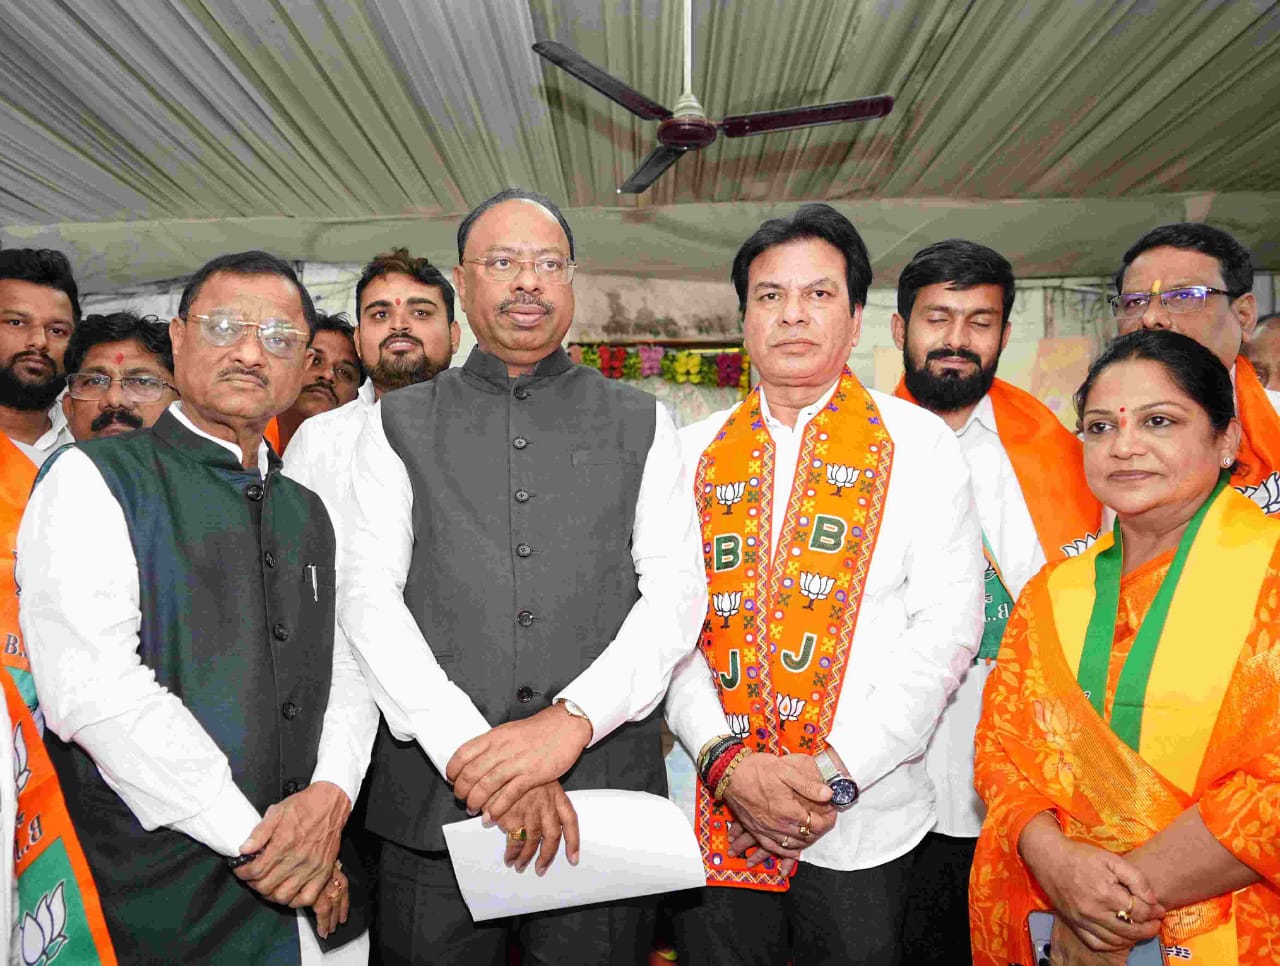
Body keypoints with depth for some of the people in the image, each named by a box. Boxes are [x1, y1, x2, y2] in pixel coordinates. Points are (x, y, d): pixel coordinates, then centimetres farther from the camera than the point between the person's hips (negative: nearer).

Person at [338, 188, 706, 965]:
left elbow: (677, 595, -1)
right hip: (435, 794, 0)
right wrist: (468, 748, -15)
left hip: (607, 794, 0)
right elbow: (368, 596, -3)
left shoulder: (641, 424, 8)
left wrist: (571, 719, -16)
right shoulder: (401, 425, 7)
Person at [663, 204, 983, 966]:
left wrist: (836, 771, -14)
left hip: (862, 823, -2)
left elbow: (947, 626, -7)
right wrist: (727, 762, -12)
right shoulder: (693, 453, 6)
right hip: (717, 819, 2)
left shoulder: (918, 444, 0)